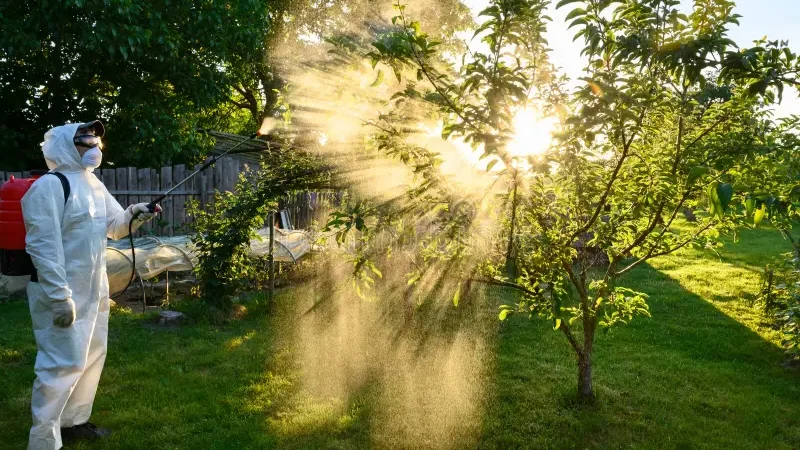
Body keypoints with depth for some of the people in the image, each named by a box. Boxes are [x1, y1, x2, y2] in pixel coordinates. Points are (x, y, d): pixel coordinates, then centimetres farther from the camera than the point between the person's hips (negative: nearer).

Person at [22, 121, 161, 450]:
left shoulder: (93, 183, 11)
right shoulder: (50, 185, -18)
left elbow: (113, 226, 19)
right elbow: (43, 246, -23)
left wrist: (133, 215, -4)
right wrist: (59, 297, -27)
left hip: (93, 288, 10)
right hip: (62, 291, -10)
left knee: (92, 355, 19)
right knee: (63, 362, -7)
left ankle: (74, 421, 35)